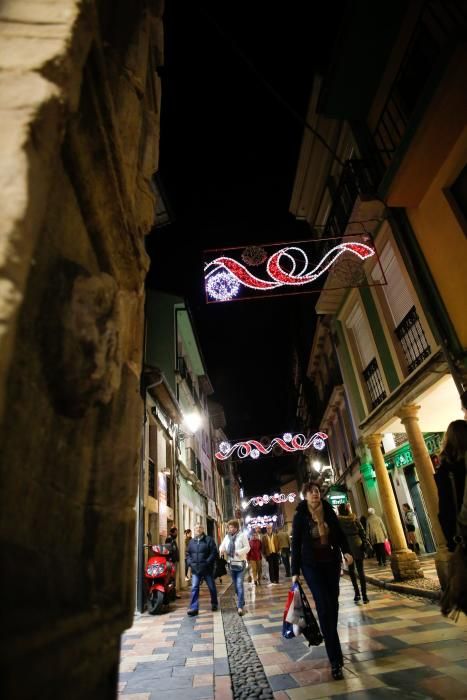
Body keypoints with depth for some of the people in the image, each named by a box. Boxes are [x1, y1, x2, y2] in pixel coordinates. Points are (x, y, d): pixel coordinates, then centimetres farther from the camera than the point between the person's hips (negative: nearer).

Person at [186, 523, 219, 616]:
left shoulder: (209, 540, -6)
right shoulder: (191, 541, 9)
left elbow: (214, 552, -11)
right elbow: (188, 553, 14)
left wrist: (207, 562, -19)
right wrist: (190, 563, -3)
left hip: (207, 569, -3)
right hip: (195, 569, 3)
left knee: (212, 587, 12)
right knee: (194, 588, -4)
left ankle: (214, 604, 31)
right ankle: (194, 608, 1)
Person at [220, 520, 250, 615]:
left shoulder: (242, 535, -10)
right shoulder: (227, 536, 5)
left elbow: (247, 548, -12)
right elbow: (222, 546, 4)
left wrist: (239, 552, -26)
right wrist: (222, 550, -19)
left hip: (240, 563, -6)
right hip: (231, 563, 6)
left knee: (239, 585, -10)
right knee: (235, 585, 16)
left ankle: (240, 606, -3)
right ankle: (241, 602, 34)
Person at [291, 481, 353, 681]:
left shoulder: (329, 512, -2)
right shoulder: (300, 516, -10)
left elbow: (339, 533, 7)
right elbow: (296, 544, -7)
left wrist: (346, 551, -10)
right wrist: (295, 571, -6)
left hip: (332, 563, 4)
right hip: (311, 566, -3)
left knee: (333, 604, 11)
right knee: (324, 606, -8)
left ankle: (329, 637, 33)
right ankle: (335, 660, -4)